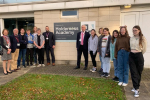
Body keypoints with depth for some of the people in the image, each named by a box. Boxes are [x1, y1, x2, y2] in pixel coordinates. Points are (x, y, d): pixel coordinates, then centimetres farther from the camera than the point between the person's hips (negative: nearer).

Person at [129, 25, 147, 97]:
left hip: (139, 56, -3)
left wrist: (139, 54, 8)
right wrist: (132, 52, 13)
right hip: (131, 56, 3)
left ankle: (136, 87, 23)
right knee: (133, 72, 0)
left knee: (138, 72, 8)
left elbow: (144, 49, -1)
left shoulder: (142, 38, -5)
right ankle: (136, 89, 5)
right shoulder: (131, 38, 6)